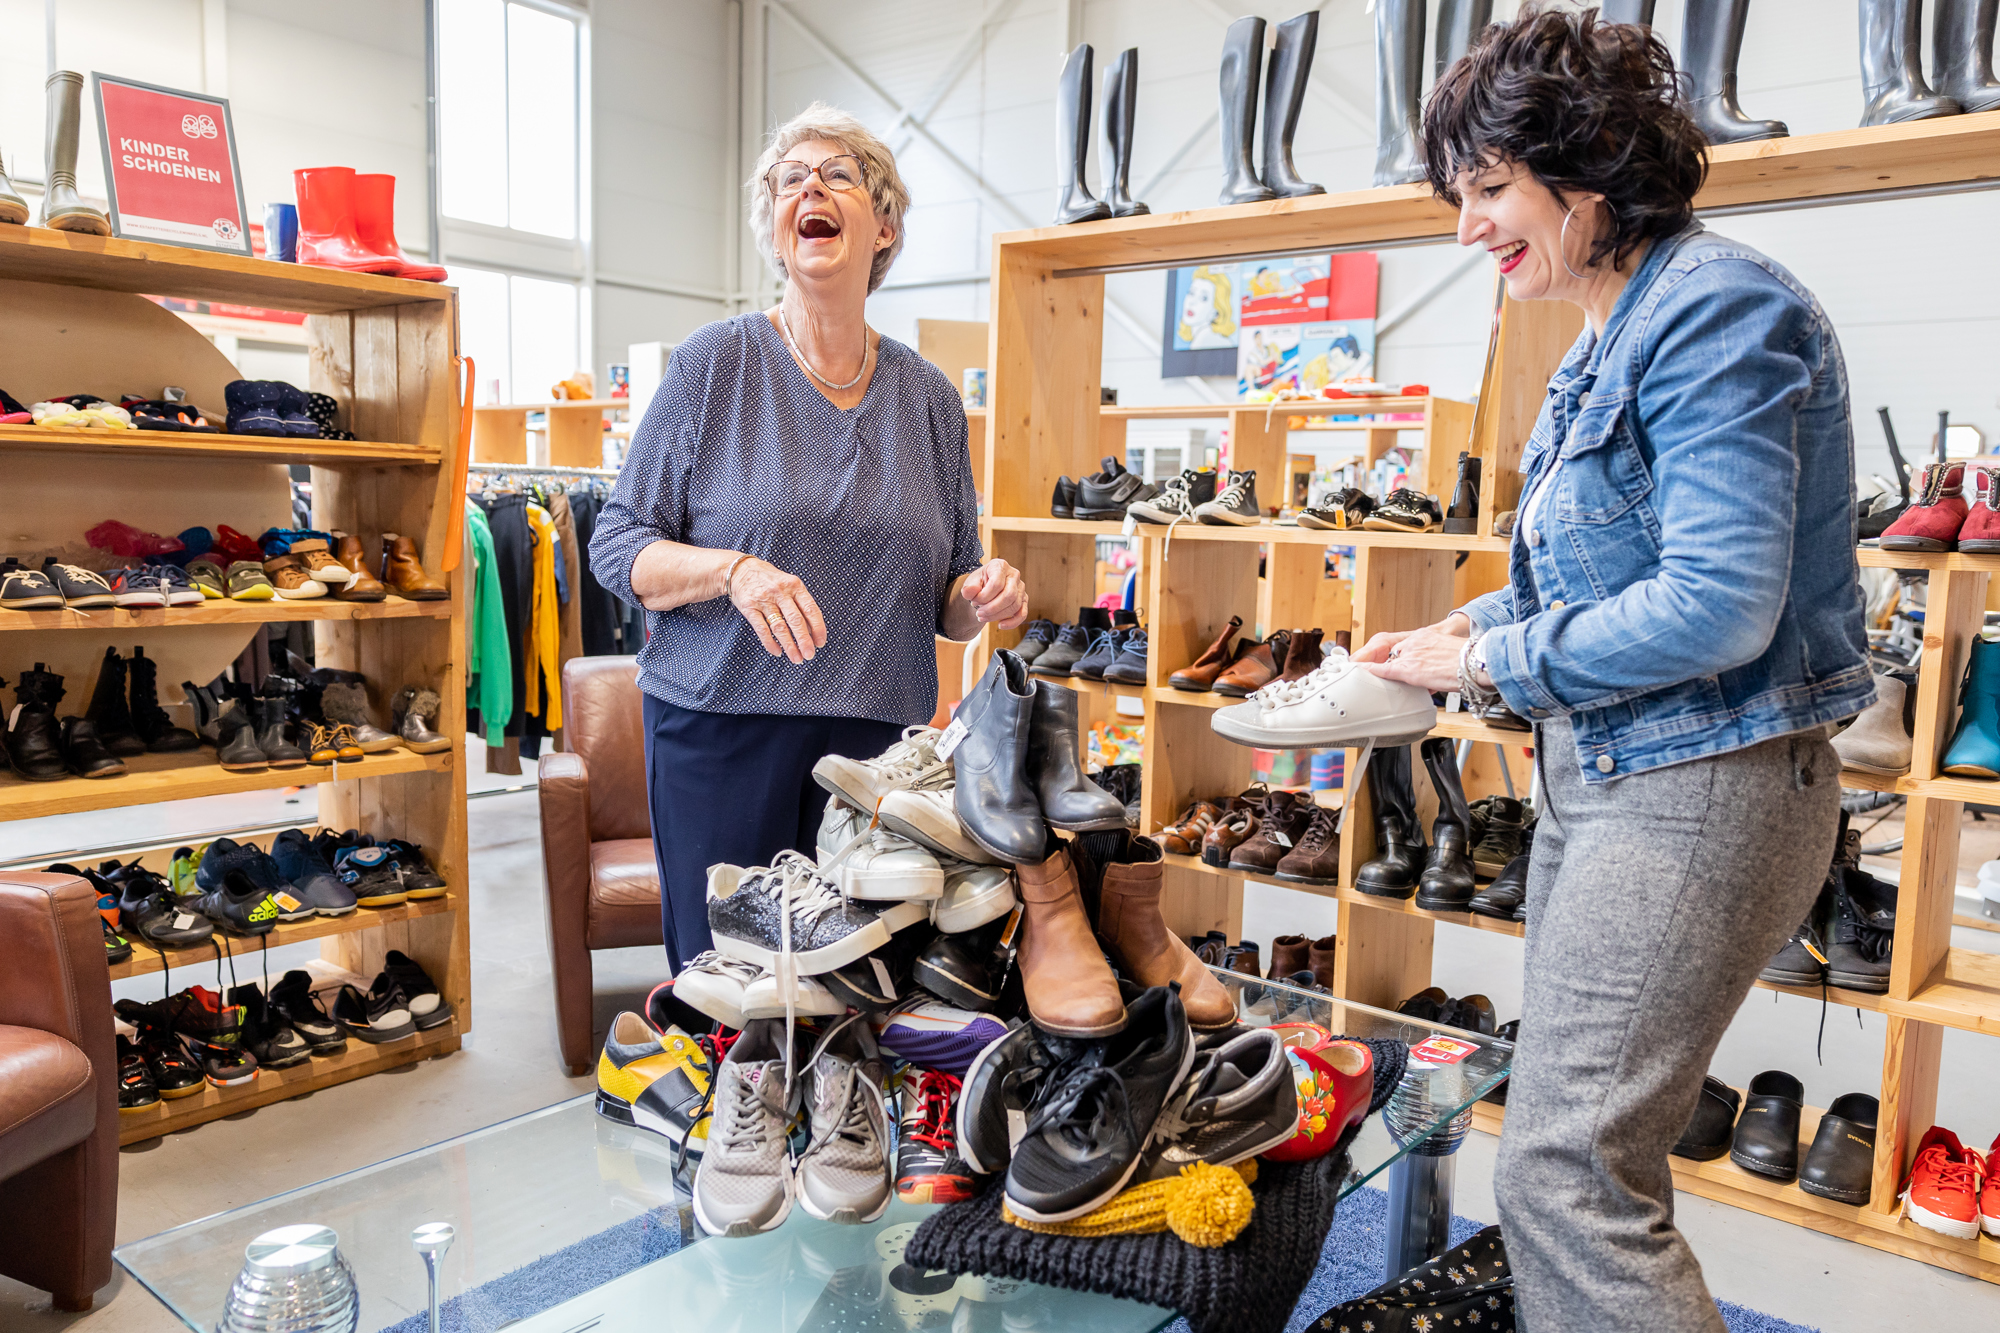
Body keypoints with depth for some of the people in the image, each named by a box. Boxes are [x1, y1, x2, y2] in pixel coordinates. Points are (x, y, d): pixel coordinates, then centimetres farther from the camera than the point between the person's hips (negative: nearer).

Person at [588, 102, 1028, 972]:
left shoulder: (927, 397, 9)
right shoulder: (715, 363, 0)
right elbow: (617, 548, -1)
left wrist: (980, 598, -8)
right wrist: (732, 569, -19)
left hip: (877, 738, 3)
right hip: (721, 730, -2)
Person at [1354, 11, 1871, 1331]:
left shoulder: (1715, 308, -16)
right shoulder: (1612, 338, 14)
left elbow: (1718, 604, -23)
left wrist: (1496, 661, -13)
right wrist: (1470, 626, 6)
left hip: (1699, 786, -10)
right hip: (1599, 773, 10)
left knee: (1563, 1168, -9)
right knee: (1591, 1146, 19)